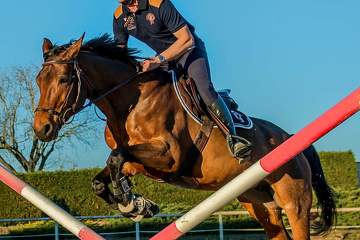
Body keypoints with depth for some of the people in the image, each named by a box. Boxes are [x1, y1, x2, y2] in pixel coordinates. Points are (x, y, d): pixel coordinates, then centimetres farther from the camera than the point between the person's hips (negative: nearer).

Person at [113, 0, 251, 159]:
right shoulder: (119, 16, -9)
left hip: (188, 49, -7)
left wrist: (158, 60, -36)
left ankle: (232, 136, -24)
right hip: (163, 57, 7)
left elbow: (187, 39, -29)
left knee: (205, 89, -26)